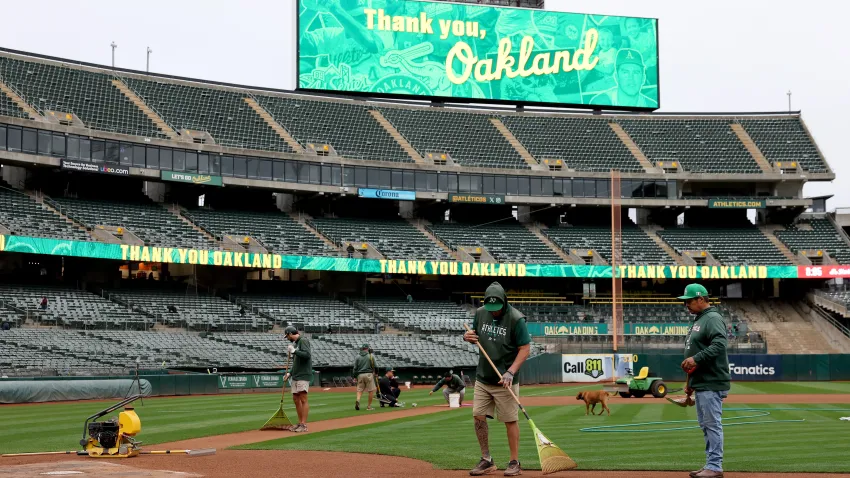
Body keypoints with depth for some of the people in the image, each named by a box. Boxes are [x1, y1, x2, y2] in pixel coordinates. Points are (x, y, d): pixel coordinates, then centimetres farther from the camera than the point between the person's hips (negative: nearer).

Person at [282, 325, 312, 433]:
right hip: (295, 376, 9)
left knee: (303, 399, -10)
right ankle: (300, 423, 16)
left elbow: (307, 355, -23)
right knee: (296, 399, 10)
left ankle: (304, 425, -12)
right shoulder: (295, 343, 19)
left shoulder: (303, 340, -8)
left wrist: (294, 351, -17)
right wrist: (289, 372, 14)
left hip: (303, 375, -9)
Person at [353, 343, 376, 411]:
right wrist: (376, 373, 17)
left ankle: (358, 400, -22)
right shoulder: (370, 356, -2)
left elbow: (355, 368, 5)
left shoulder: (357, 357, 5)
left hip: (360, 375, 3)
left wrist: (355, 377, 11)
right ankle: (369, 406, 3)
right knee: (371, 390, 5)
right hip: (369, 374, -3)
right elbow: (374, 366, 0)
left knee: (360, 390, 6)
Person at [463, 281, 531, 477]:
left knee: (510, 420, 1)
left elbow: (525, 348, -14)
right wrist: (469, 337, -8)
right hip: (482, 378, 6)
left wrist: (510, 372, -24)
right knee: (478, 417, 4)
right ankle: (487, 461, 16)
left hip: (504, 381, -6)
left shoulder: (516, 319, -16)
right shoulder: (480, 313, 1)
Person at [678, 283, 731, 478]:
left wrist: (696, 358, -30)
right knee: (705, 425, 13)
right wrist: (691, 382, 23)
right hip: (701, 383, 10)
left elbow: (719, 345, -26)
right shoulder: (698, 320, 20)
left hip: (712, 384, -10)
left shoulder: (713, 319, -12)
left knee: (712, 424, -7)